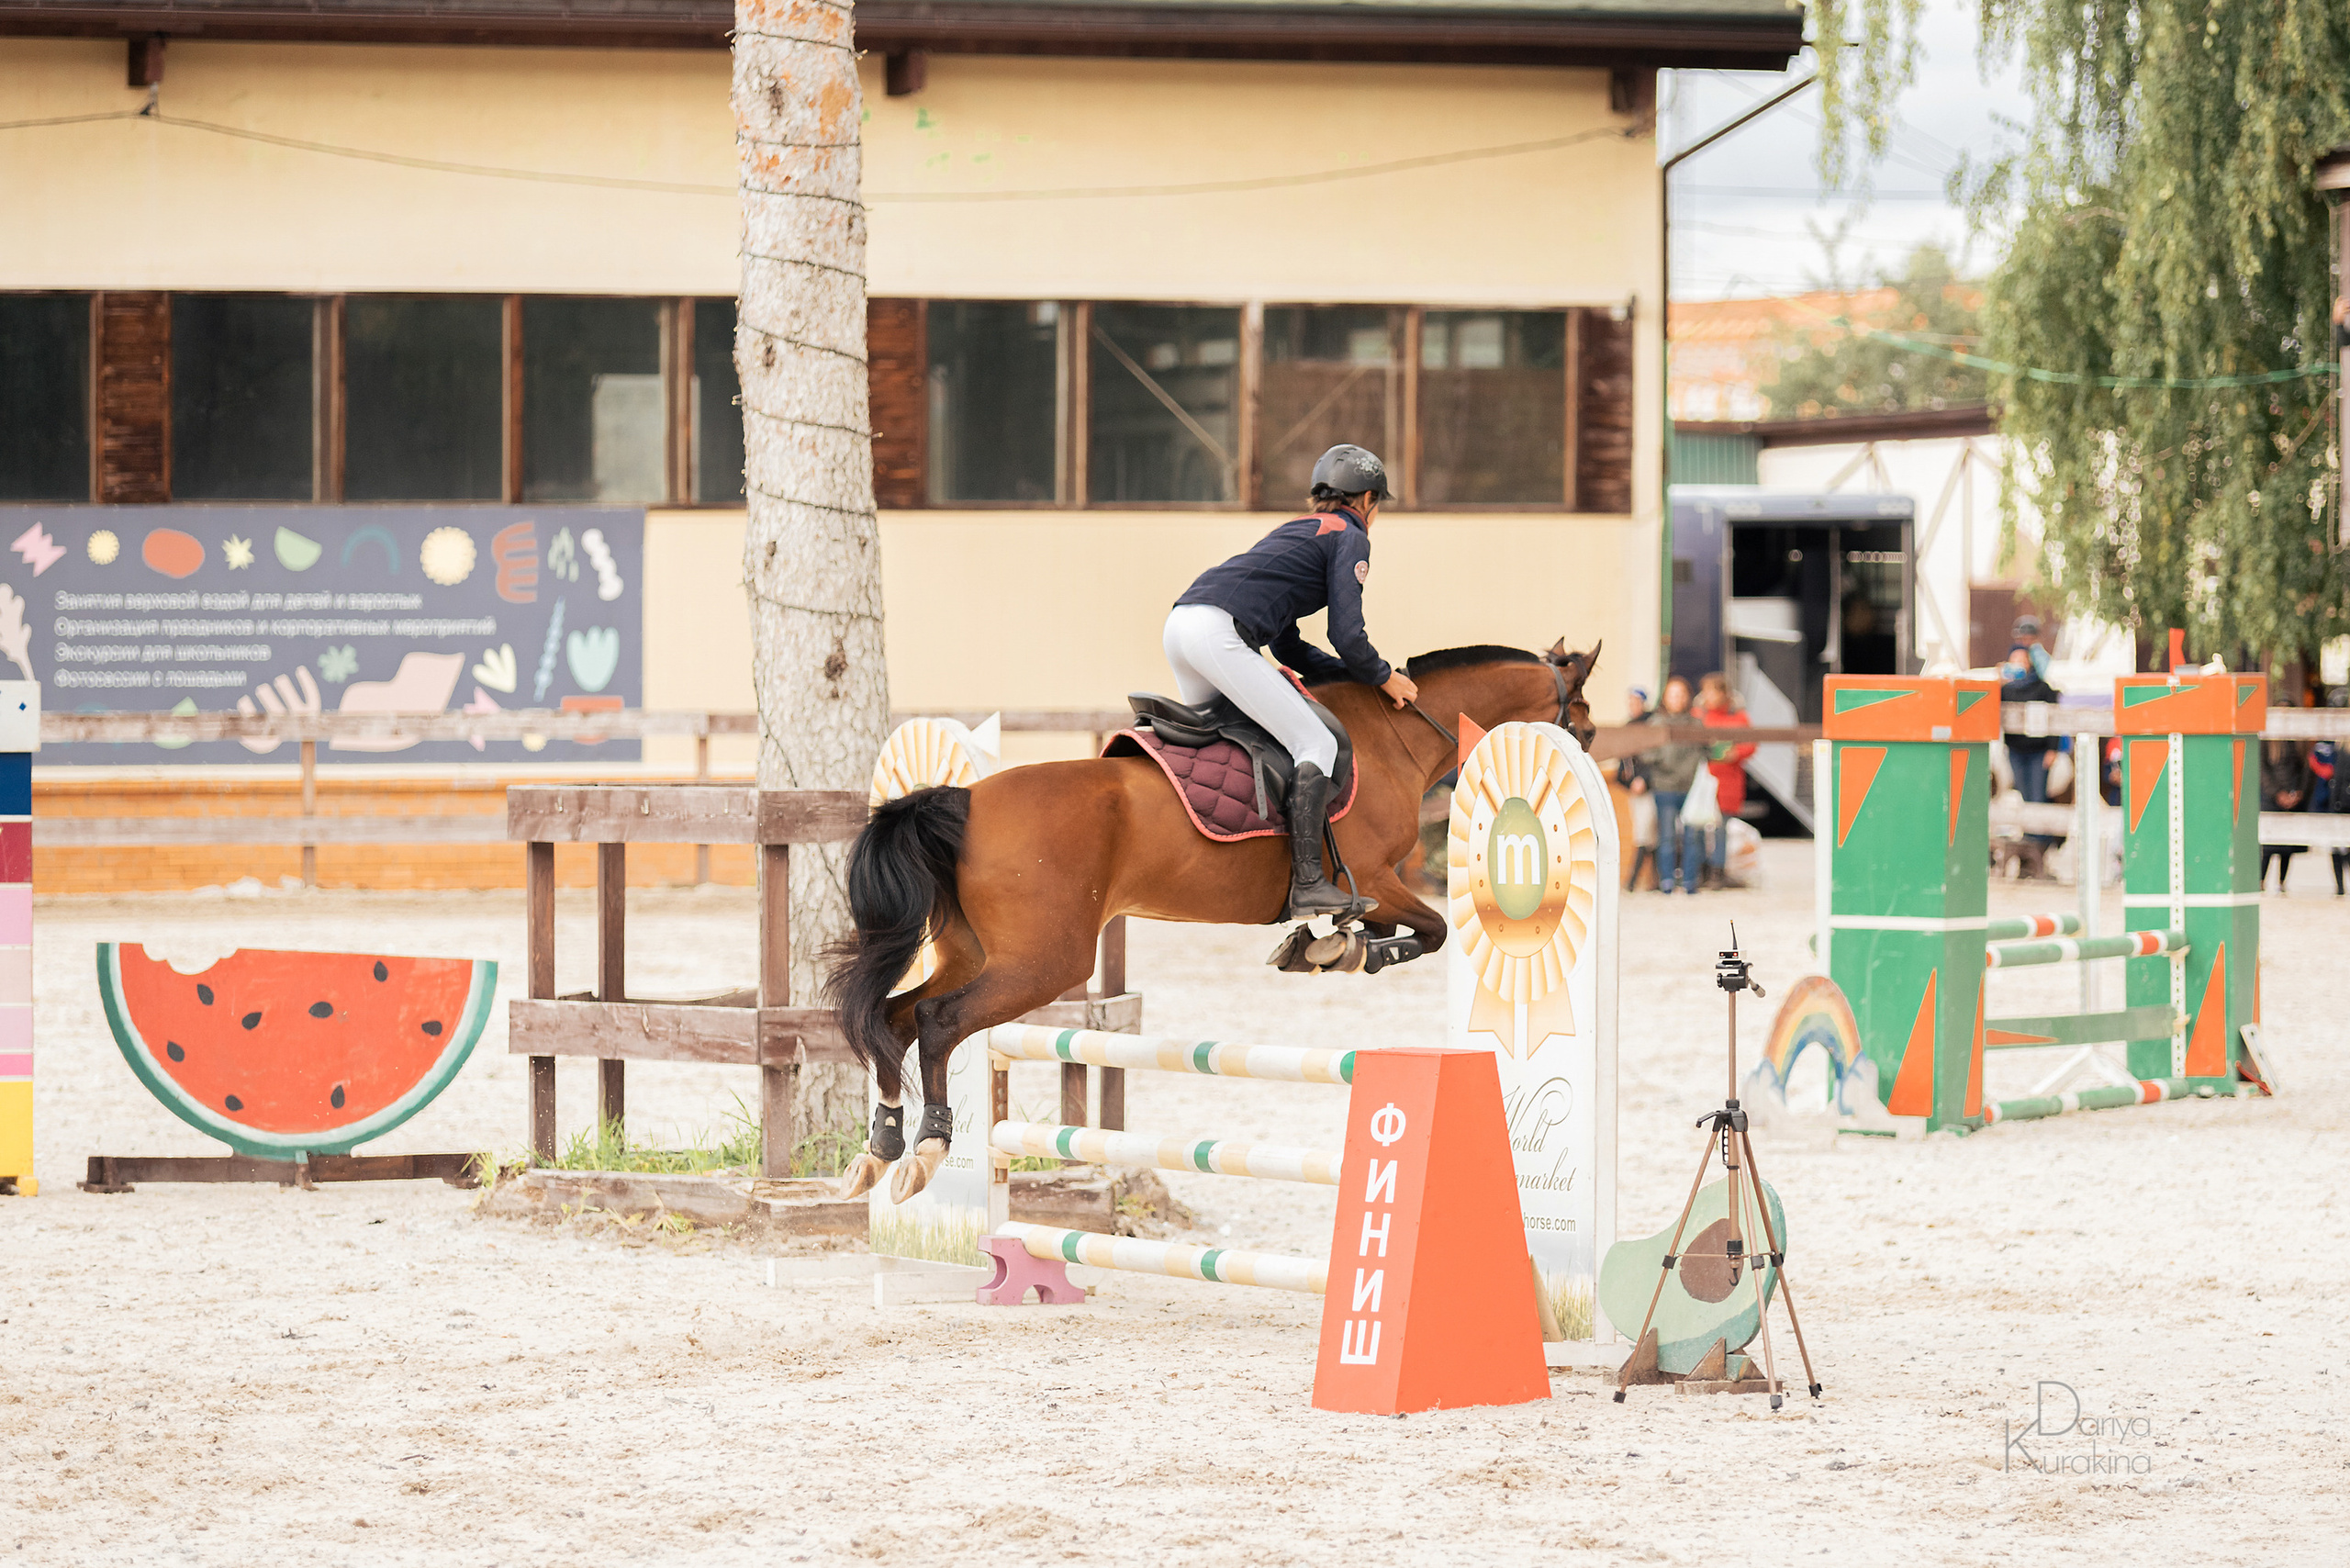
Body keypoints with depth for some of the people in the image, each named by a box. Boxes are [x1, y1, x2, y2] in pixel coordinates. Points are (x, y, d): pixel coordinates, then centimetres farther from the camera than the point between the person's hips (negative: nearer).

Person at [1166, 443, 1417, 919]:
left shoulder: (1299, 530, 34)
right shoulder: (1350, 536, 8)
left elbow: (1288, 648, 33)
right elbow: (1346, 634, -2)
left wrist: (1359, 675, 30)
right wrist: (1384, 678, 15)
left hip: (1180, 621, 9)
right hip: (1220, 634, -9)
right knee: (1316, 745, -7)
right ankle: (1308, 885, -14)